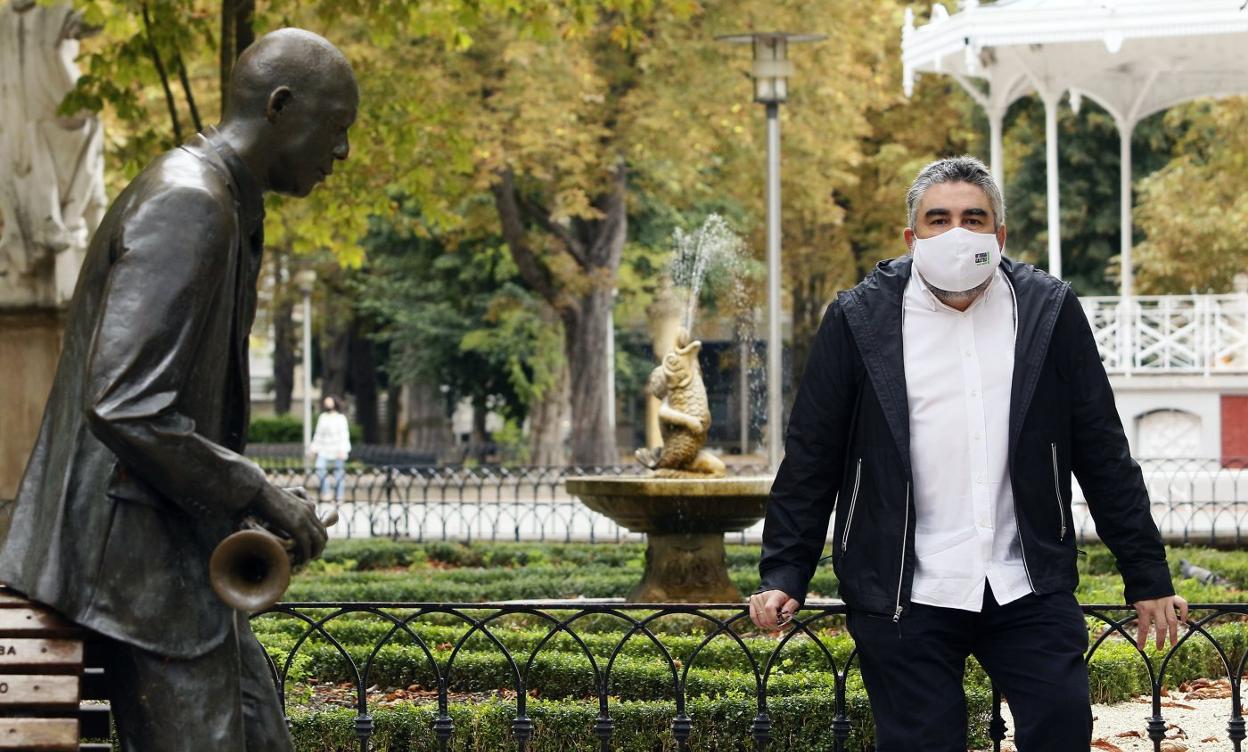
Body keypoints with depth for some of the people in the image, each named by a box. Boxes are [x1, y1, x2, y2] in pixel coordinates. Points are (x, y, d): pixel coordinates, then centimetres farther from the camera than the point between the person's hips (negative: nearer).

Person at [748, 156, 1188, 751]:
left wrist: (1146, 575, 5)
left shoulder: (1048, 312, 4)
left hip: (1028, 586, 2)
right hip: (905, 594, -1)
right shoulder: (859, 321, 0)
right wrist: (784, 574, -2)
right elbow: (810, 459, 3)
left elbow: (1103, 453, 6)